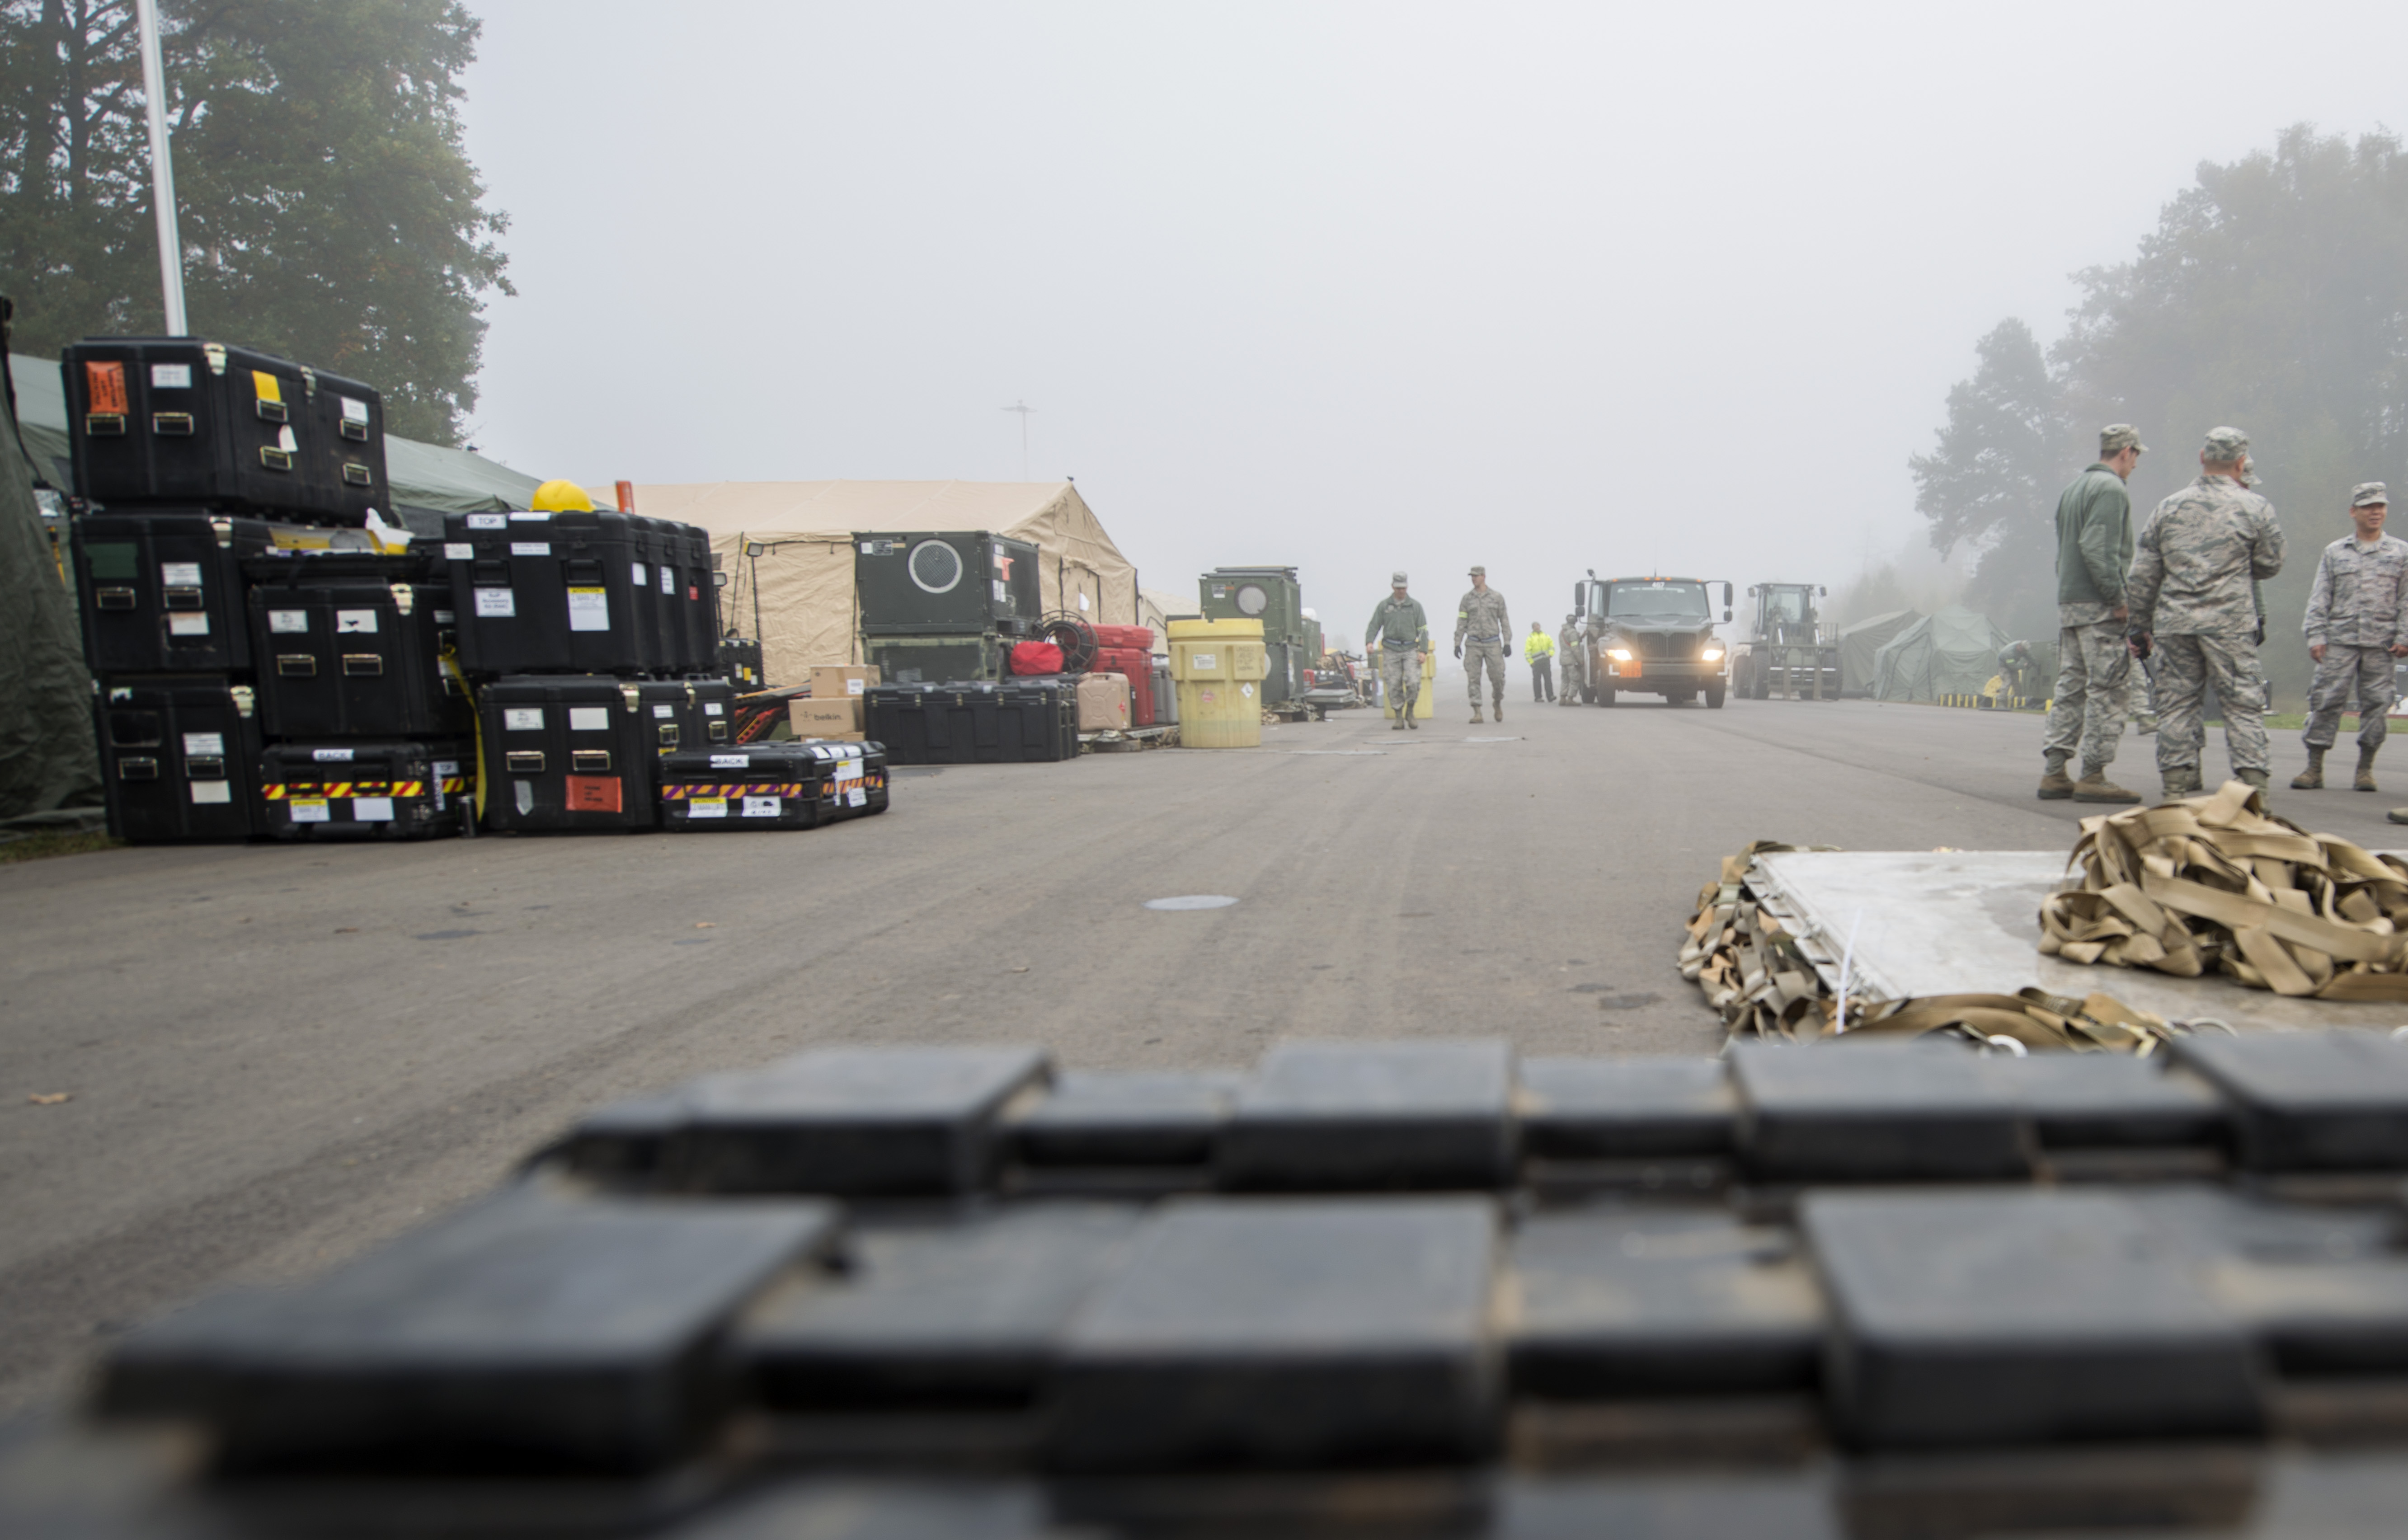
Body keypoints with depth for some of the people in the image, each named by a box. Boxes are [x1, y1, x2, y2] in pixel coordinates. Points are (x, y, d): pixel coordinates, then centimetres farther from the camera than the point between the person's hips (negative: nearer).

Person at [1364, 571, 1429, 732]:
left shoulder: (1415, 606, 5)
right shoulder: (1384, 606, 7)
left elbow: (1423, 630, 5)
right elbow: (1374, 626, 5)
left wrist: (1423, 651, -6)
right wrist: (1369, 642, -13)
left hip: (1410, 650, -1)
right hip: (1391, 651, 1)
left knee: (1413, 682, -15)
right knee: (1393, 686, -2)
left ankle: (1410, 712, 6)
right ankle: (1399, 719, 8)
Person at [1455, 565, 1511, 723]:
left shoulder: (1497, 597, 3)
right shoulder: (1467, 599, 6)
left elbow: (1504, 621, 4)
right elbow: (1461, 622, 7)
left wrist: (1507, 643, -1)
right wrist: (1457, 644, 0)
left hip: (1493, 643, -1)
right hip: (1473, 644, 1)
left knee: (1497, 676, -3)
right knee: (1473, 678, -6)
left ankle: (1498, 703, 24)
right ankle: (1477, 713, -5)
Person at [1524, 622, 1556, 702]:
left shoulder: (1546, 636, 11)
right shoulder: (1531, 638, 0)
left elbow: (1552, 645, 17)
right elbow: (1527, 651, -3)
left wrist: (1551, 654, 1)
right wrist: (1531, 662, -9)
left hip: (1546, 661, 3)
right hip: (1536, 662, -3)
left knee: (1548, 678, -2)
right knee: (1537, 679, 0)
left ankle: (1550, 695, -3)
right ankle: (1538, 697, 3)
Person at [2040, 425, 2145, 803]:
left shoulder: (2073, 488, 19)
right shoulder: (2111, 489, -10)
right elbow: (2098, 549, -20)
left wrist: (2069, 591, 17)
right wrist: (2119, 598, -18)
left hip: (2068, 604, 9)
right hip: (2100, 608, -9)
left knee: (2071, 688, 10)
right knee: (2109, 691, -6)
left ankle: (2053, 774, 8)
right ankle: (2093, 776, -6)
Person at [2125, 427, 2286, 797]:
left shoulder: (2168, 508, 9)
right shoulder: (2255, 507, 1)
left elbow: (2142, 575, 9)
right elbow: (2270, 565, 9)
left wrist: (2139, 626, 15)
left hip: (2174, 622, 3)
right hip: (2229, 622, -2)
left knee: (2176, 700, 6)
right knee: (2243, 702, 1)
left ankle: (2177, 782, 5)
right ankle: (2252, 782, -3)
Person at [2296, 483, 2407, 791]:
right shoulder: (2334, 552, 11)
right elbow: (2320, 598, 8)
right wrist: (2316, 635, -1)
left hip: (2381, 643, 0)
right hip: (2339, 641, 0)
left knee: (2376, 703, 2)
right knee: (2326, 700, -6)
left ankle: (2365, 769, 11)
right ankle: (2314, 768, -3)